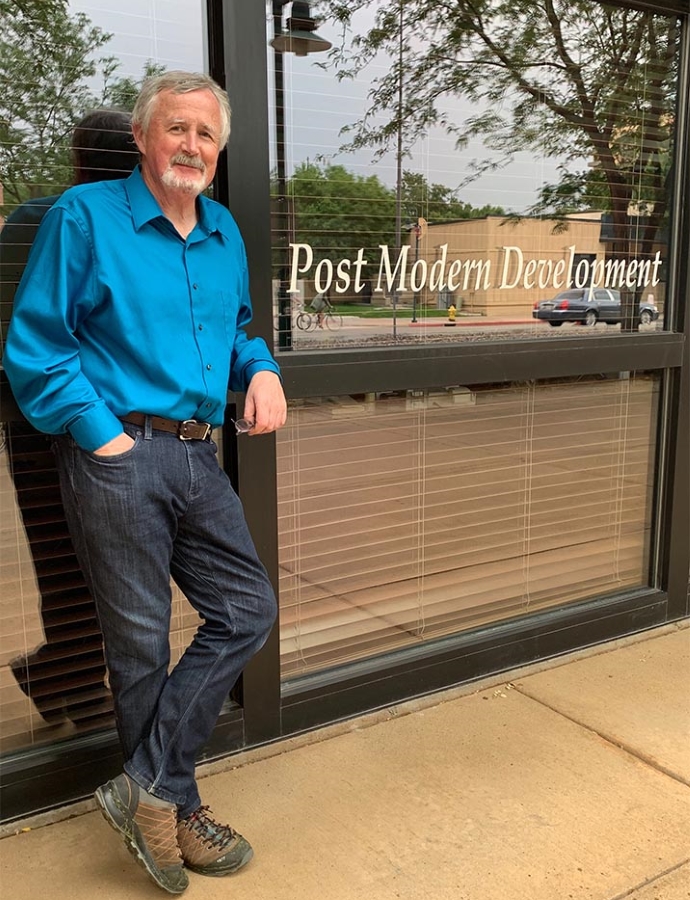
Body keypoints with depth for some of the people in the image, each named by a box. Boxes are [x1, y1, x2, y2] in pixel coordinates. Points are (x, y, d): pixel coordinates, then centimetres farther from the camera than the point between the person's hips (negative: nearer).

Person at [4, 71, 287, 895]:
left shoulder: (224, 234, 15)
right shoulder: (83, 216, -3)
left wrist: (262, 369, 5)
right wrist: (102, 433, -13)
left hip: (198, 458, 7)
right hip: (119, 458, -7)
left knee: (248, 608, 5)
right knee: (141, 642, 4)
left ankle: (147, 785, 16)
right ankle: (175, 810, 23)